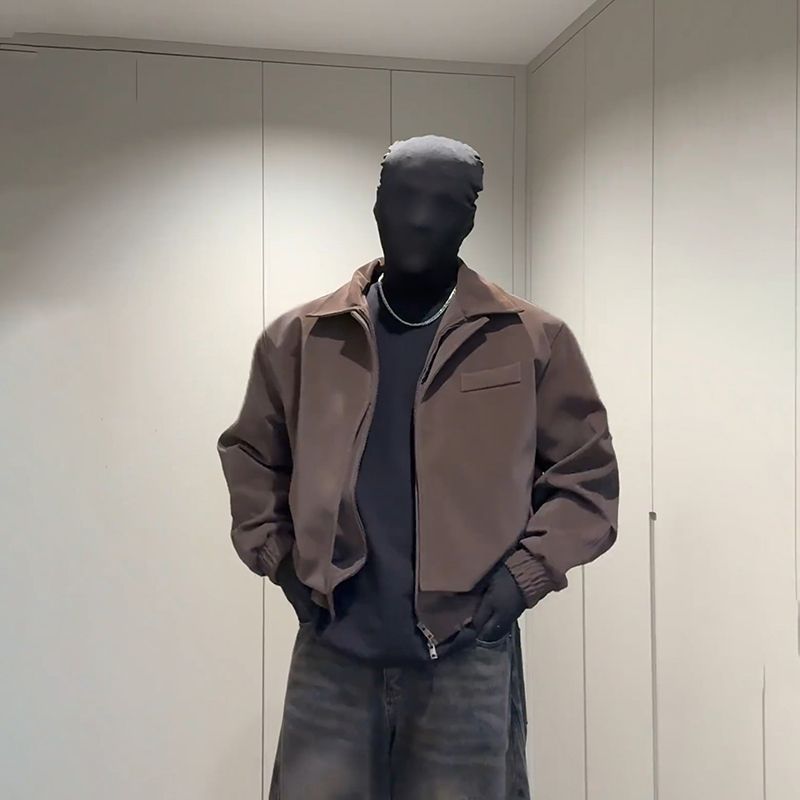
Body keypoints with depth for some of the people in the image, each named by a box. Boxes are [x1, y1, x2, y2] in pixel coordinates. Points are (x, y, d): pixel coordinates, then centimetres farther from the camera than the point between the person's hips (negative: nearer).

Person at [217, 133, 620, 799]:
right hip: (332, 655, 2)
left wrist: (522, 576, -6)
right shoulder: (299, 339, 4)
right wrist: (279, 562, 5)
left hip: (468, 658, -1)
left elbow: (586, 476, 5)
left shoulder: (534, 342, -1)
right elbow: (250, 457, 16)